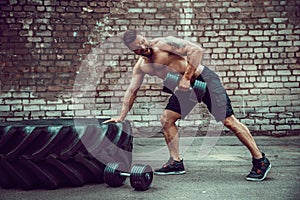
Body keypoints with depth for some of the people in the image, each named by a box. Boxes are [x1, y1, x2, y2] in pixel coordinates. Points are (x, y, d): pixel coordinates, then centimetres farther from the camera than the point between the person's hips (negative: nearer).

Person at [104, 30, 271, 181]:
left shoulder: (164, 43, -18)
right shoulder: (141, 67, 4)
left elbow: (197, 50, -27)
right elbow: (132, 91, 12)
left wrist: (186, 77, -29)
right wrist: (121, 117, 10)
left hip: (204, 78, -7)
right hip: (185, 87, 8)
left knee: (229, 120, -11)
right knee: (167, 119, -1)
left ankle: (261, 161, -3)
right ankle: (176, 163, 10)